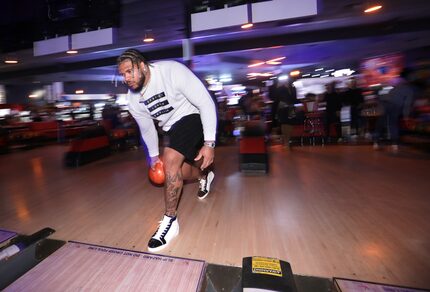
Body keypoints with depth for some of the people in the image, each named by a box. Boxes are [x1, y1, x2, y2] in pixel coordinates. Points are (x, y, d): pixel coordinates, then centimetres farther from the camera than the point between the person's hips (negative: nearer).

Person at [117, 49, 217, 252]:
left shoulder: (172, 71, -24)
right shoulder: (133, 100, -5)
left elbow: (206, 103, -24)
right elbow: (147, 129, 11)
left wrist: (209, 143, -28)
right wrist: (153, 155, 21)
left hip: (192, 117, -6)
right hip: (172, 129, 7)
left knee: (171, 160, -26)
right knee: (182, 173, 9)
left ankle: (170, 221, -8)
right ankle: (205, 176, 49)